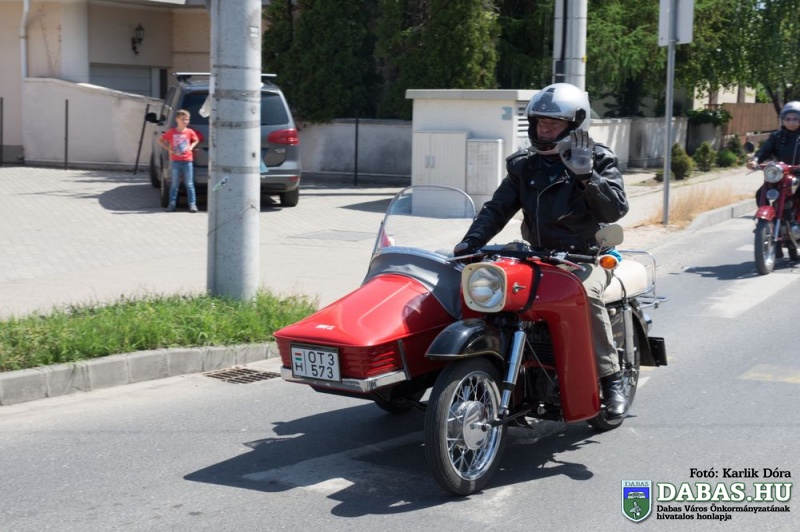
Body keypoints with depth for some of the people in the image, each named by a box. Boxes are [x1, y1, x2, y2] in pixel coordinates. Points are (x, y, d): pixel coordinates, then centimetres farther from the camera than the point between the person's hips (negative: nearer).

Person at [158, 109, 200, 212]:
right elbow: (161, 140, 7)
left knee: (189, 184, 2)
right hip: (175, 161, -1)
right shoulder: (171, 132, -2)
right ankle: (172, 203, 10)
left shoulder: (190, 132, 1)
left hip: (187, 161, 1)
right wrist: (168, 149, -3)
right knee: (174, 184, 5)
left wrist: (191, 146, 1)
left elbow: (196, 140, 18)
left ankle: (192, 204, 4)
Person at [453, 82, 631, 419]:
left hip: (588, 256, -4)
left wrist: (586, 175, -23)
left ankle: (611, 379, -23)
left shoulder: (600, 161, 1)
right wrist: (470, 242, -7)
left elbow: (616, 208, -12)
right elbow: (497, 208, 8)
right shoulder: (524, 165, 12)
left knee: (585, 293, -35)